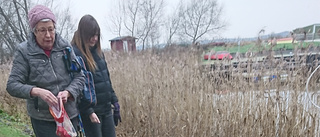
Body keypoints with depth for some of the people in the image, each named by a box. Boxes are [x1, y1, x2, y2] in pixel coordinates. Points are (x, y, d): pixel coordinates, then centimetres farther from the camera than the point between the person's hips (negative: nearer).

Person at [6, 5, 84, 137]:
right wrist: (37, 91, -24)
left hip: (70, 114, 2)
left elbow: (79, 77, 1)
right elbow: (12, 85, -7)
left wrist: (68, 92, -18)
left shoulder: (65, 46, -2)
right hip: (42, 118, -2)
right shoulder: (24, 51, -7)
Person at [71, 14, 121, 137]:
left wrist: (114, 101, 13)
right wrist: (88, 112, -19)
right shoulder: (75, 53, -13)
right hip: (91, 110, -7)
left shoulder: (98, 51, 10)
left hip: (106, 108, 7)